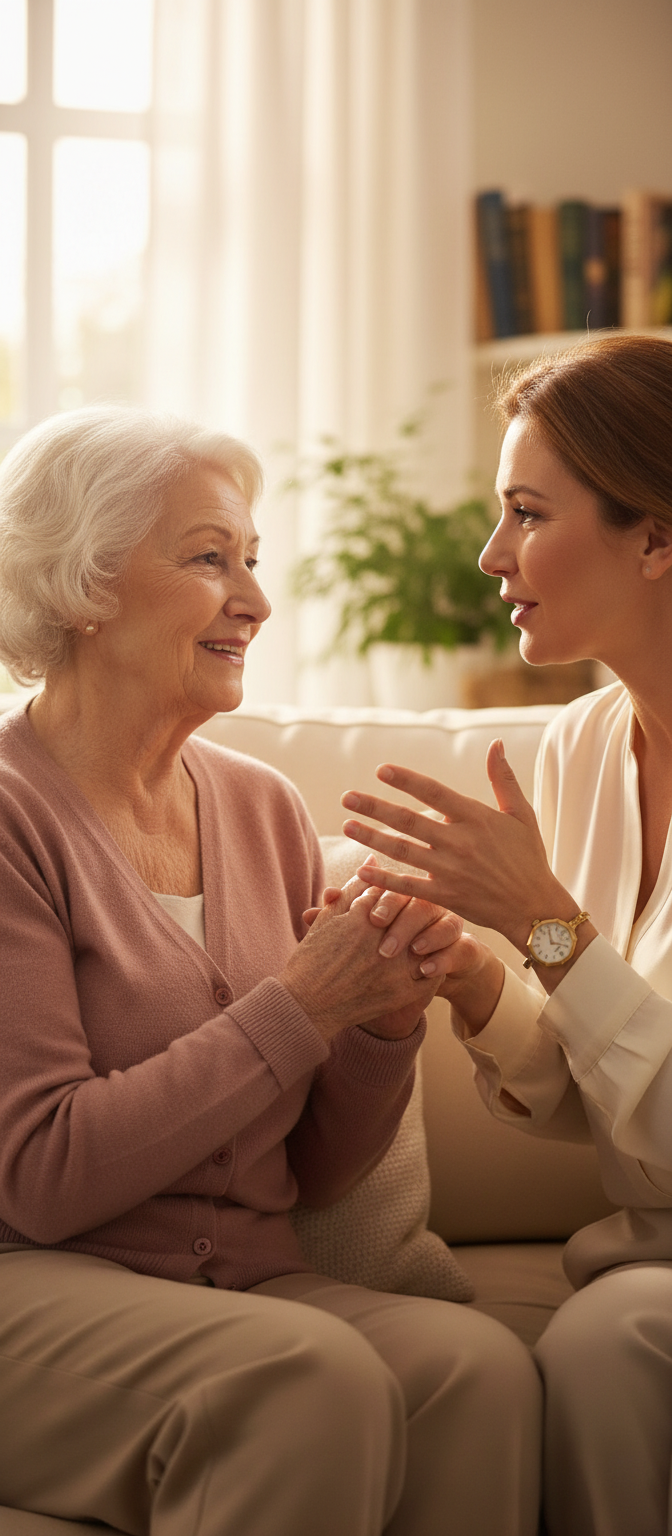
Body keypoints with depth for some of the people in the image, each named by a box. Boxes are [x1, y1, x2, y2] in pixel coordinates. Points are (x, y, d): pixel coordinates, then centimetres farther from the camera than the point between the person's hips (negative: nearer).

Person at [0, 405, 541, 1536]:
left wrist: (384, 1021, -5)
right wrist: (301, 1007, -15)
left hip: (251, 1286, 6)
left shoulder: (262, 808, 12)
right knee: (310, 1377, -34)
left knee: (481, 1366, -25)